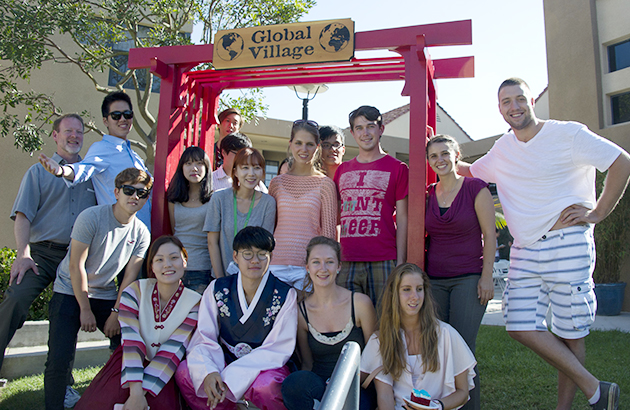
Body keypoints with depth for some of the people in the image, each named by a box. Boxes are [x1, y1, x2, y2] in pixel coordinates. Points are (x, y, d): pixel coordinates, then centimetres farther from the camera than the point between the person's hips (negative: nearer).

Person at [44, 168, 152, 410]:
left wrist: (116, 312, -9)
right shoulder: (92, 217, -17)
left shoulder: (141, 233, -4)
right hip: (70, 292, -4)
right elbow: (76, 266, -16)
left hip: (106, 296, 4)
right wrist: (85, 310, -15)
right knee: (60, 359, -15)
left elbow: (130, 276, -2)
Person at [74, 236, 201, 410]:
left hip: (165, 371, 0)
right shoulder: (134, 291, -7)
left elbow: (172, 352, -16)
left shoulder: (194, 303, -8)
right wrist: (135, 392, -29)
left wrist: (143, 392, -26)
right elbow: (131, 343, -18)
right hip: (131, 363, 0)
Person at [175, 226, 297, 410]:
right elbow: (204, 338, -5)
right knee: (184, 372, -23)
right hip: (224, 363, 3)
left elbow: (278, 349, -14)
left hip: (265, 366, -3)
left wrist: (231, 377, -25)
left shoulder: (285, 295, -9)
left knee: (267, 386, -36)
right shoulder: (218, 289, 0)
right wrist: (208, 372, -28)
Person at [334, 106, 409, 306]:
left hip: (383, 262, -3)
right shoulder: (342, 170, 16)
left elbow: (402, 220, 1)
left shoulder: (397, 168, 4)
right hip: (346, 263, 4)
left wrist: (400, 264, -6)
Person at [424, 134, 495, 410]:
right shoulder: (427, 194, 9)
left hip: (469, 279, -4)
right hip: (434, 281, 4)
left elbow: (489, 236, -3)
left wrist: (487, 277, -9)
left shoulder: (476, 188, -2)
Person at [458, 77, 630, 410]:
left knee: (569, 332, 1)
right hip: (524, 249, 5)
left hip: (567, 244, -5)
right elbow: (470, 171, 29)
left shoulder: (567, 133, -3)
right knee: (520, 326, -4)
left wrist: (597, 213, -5)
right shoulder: (501, 150, 13)